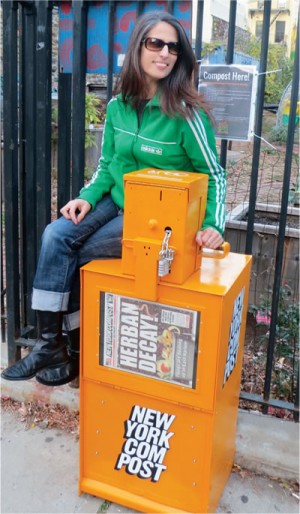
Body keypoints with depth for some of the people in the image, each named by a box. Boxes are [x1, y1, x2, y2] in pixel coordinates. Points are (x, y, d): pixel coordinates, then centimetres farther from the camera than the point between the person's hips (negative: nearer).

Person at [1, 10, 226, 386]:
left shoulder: (186, 114, -15)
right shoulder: (118, 106, 1)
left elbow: (215, 175, -8)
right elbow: (106, 164, 10)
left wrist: (213, 224, -22)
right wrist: (87, 197, -7)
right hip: (115, 201, 6)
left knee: (73, 256, -17)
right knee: (55, 235, -18)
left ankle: (74, 347, 2)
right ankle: (49, 343, -11)